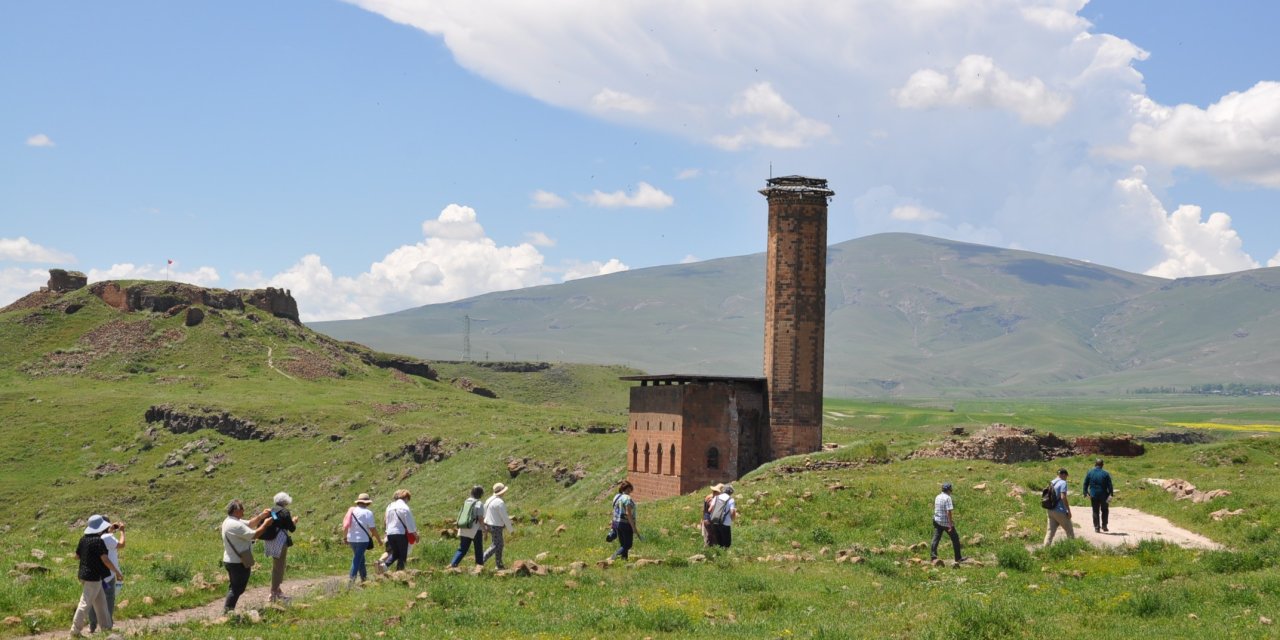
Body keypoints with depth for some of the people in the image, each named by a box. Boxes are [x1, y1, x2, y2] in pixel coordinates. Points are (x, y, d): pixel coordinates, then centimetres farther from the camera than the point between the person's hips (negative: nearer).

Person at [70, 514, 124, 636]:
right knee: (85, 604, -3)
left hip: (85, 574, 9)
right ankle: (75, 630, 1)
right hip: (93, 576, -9)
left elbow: (77, 556, 15)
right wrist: (117, 572, -11)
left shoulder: (83, 539, 5)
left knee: (101, 601, 16)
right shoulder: (98, 541, -18)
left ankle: (106, 627, 22)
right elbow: (105, 560, -20)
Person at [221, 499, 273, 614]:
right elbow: (254, 535, -25)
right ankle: (228, 610, 3)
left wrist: (261, 516, 2)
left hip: (230, 561, 10)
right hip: (239, 563, -10)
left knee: (234, 587, 20)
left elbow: (250, 524, 14)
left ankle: (227, 610, 24)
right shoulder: (235, 525, -25)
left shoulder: (229, 521, 9)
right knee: (238, 588, 0)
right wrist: (265, 524, -13)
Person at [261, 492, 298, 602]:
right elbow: (292, 528, -9)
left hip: (269, 542, 7)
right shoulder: (284, 512, -11)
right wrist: (294, 521, 14)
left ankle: (277, 590, 32)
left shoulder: (270, 511, 9)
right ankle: (273, 594, 0)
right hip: (280, 542, -7)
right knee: (279, 567, -1)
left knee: (276, 566, 21)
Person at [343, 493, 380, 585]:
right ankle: (351, 579, -13)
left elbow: (345, 526, 9)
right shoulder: (367, 513, -10)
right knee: (357, 560, -5)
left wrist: (345, 537, 19)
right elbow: (372, 528, -10)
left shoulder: (351, 511, 8)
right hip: (362, 539, -6)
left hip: (351, 539, 6)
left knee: (360, 559, 20)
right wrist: (379, 539, 2)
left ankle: (364, 577, 29)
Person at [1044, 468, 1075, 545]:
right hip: (1060, 511, -7)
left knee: (1050, 531, 7)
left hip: (1051, 511, 7)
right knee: (1069, 531, 7)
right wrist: (1069, 511, -15)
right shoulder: (1063, 483, -11)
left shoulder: (1051, 483, 13)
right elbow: (1063, 497, -20)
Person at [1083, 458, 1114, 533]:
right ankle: (1104, 526, 13)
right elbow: (1109, 485, -7)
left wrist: (1085, 492, 14)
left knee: (1095, 511, 9)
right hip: (1103, 495, -1)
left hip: (1093, 496, 1)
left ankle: (1097, 528, 8)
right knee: (1105, 510, 17)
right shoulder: (1105, 474, -7)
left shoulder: (1089, 473, -2)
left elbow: (1085, 484, 4)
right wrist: (1111, 494, 1)